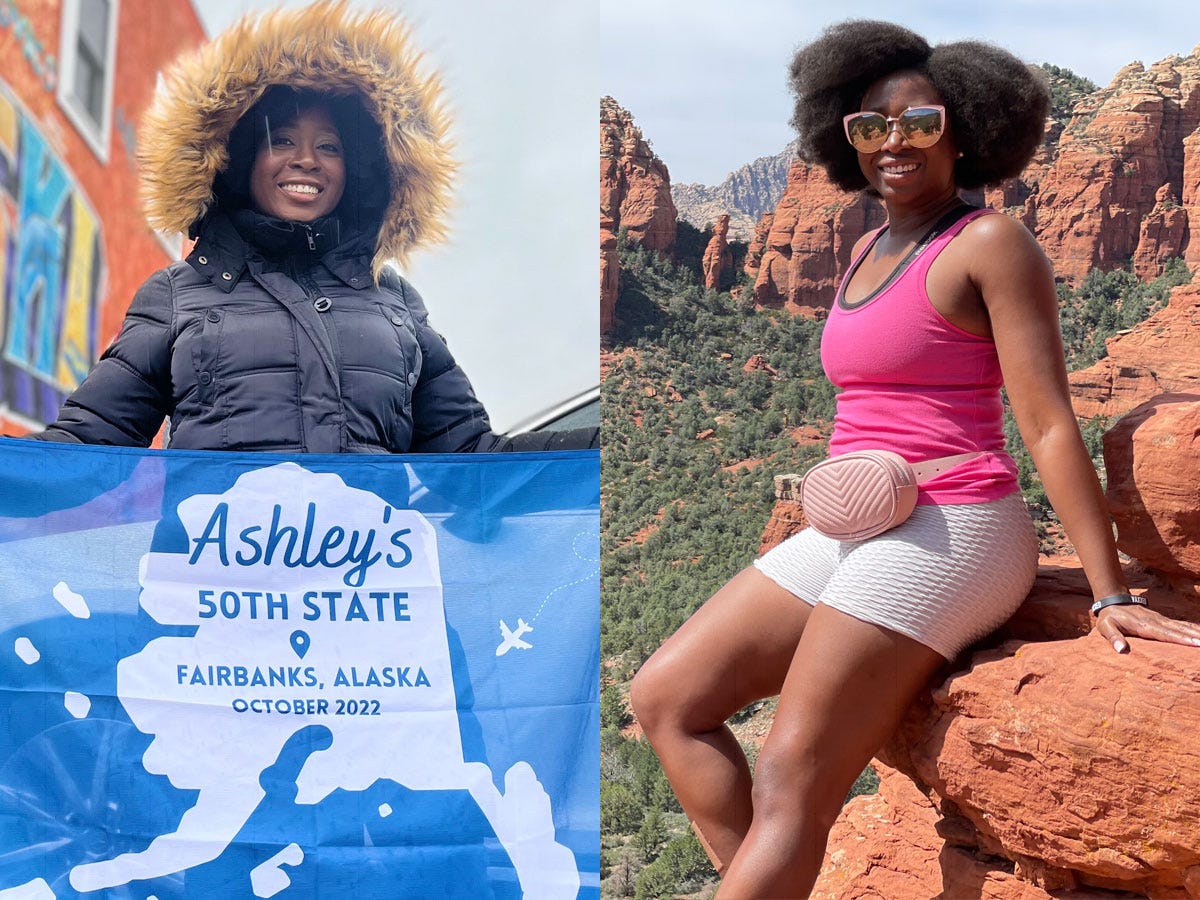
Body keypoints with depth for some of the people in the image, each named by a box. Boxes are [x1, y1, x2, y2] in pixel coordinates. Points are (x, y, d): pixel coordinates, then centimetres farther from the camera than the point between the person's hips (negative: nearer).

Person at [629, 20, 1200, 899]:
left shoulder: (991, 243, -7)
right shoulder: (868, 249, 16)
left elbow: (1050, 426, -12)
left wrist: (1112, 595, -15)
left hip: (948, 532, -9)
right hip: (853, 531, 9)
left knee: (789, 792, -12)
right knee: (666, 698, 2)